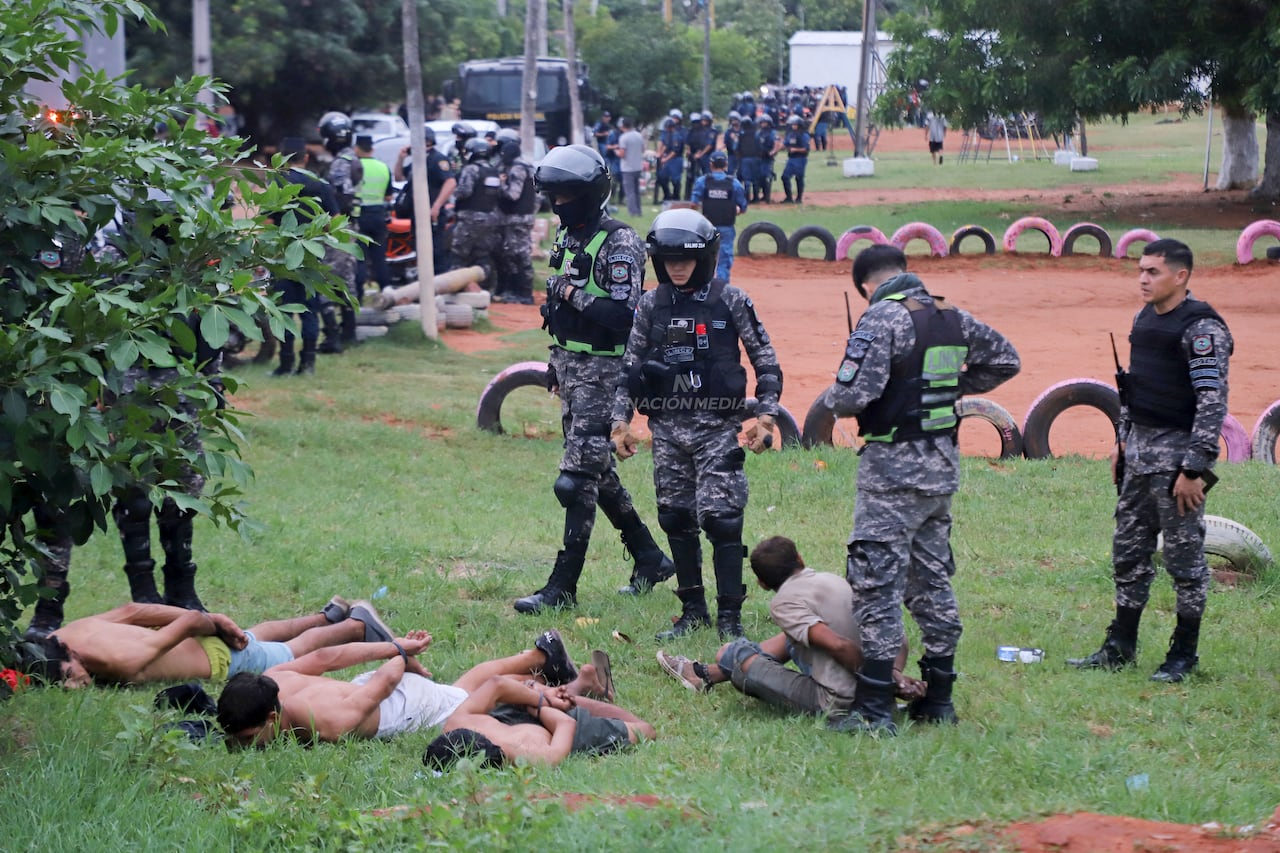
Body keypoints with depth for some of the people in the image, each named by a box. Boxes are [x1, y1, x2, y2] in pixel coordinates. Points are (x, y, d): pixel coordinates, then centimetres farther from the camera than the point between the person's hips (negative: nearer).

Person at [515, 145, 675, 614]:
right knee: (597, 470, 15)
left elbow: (623, 315, -23)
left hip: (603, 372, -9)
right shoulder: (568, 236, 12)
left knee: (579, 477, -10)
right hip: (570, 365, 9)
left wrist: (576, 294, -19)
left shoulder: (618, 243, -15)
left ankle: (562, 587, -8)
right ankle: (649, 557, 28)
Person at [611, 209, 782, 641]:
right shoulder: (651, 305, 7)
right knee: (676, 519, 7)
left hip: (717, 427, -4)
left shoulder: (730, 301, -2)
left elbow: (764, 358, 2)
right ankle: (693, 610, 18)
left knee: (720, 517, -10)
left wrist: (765, 416, -6)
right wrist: (621, 420, 5)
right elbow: (631, 366, 12)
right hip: (667, 428, 4)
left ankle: (730, 614, -4)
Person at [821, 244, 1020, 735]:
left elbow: (854, 394, -22)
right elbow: (1005, 360, 20)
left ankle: (875, 708, -8)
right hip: (943, 466, 7)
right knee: (932, 580, 16)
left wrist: (829, 399, 0)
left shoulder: (881, 319, -13)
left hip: (893, 467, -7)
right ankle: (940, 699, 20)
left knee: (877, 583, -5)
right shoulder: (954, 318, 9)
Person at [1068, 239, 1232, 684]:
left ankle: (1184, 653, 8)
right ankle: (1120, 647, 21)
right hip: (1139, 447, 9)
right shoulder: (1144, 318, 12)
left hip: (1177, 449, -9)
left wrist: (1194, 468, -23)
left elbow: (1213, 402, -20)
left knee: (1185, 555, -1)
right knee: (1128, 551, 13)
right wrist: (1122, 440, 20)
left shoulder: (1202, 328, -15)